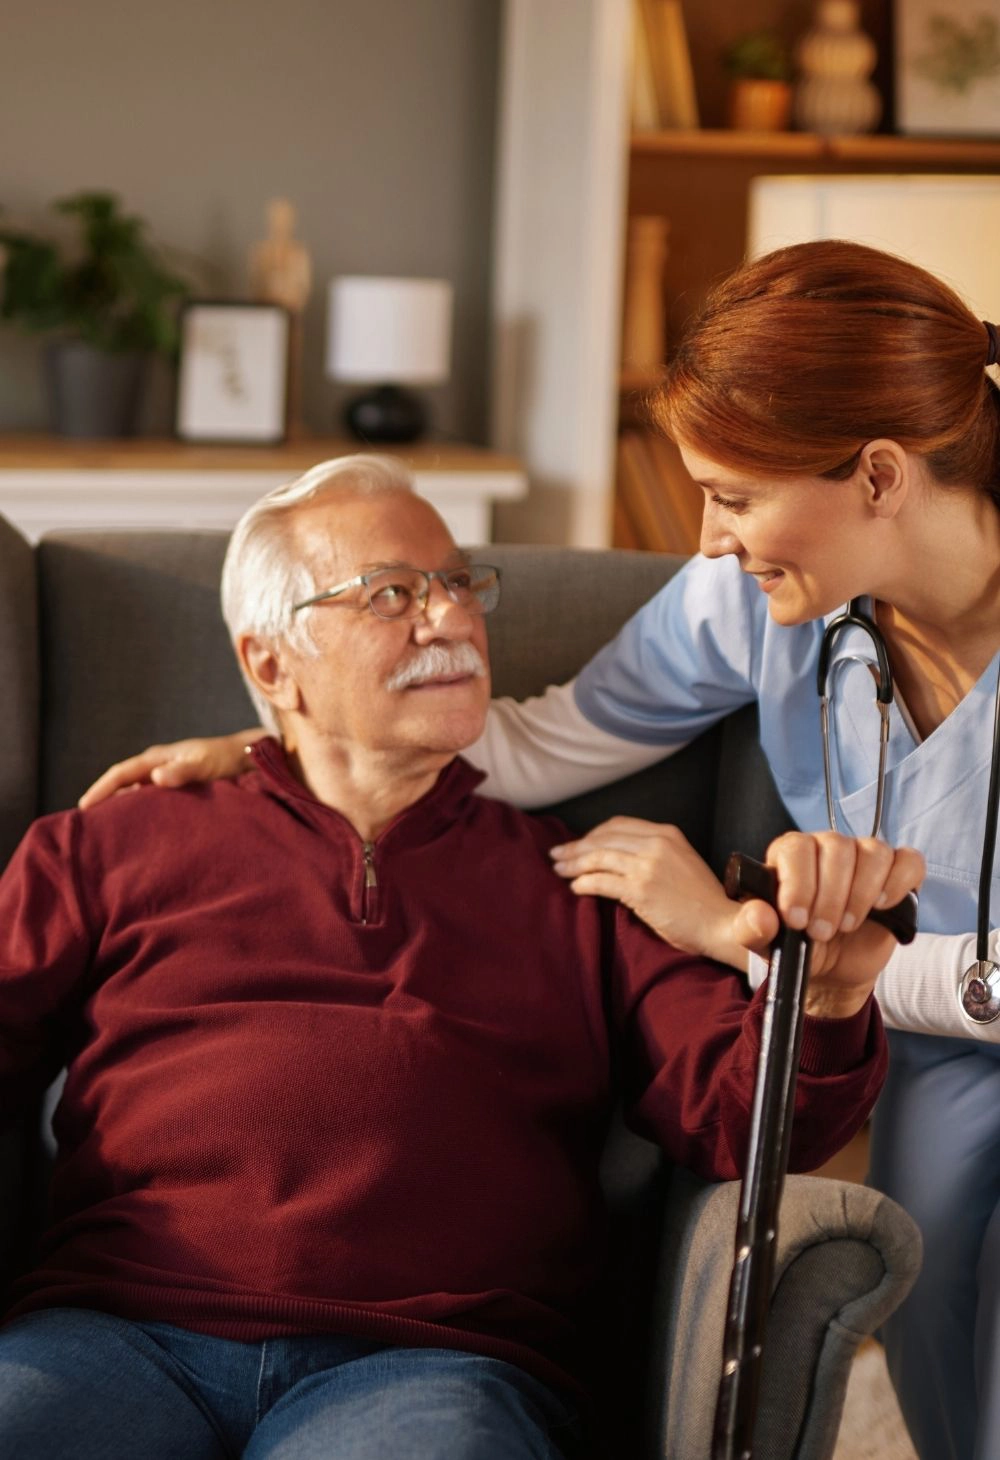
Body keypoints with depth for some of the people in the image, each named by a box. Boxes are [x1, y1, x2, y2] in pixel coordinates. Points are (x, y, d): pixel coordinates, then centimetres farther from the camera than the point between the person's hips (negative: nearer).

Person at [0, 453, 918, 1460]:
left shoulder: (582, 885, 21)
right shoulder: (109, 848, 21)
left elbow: (730, 1112, 10)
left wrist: (822, 1001, -13)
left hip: (430, 1365, 1)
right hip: (115, 1333, 0)